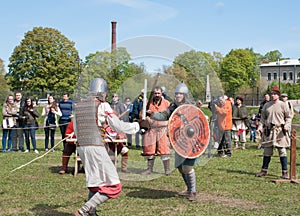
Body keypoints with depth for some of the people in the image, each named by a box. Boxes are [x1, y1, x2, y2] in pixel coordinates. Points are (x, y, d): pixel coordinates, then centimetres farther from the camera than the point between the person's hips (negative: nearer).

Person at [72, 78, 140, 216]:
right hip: (96, 148, -7)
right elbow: (118, 126, -5)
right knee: (113, 188, -1)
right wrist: (136, 126, 11)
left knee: (95, 183, 26)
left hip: (81, 147, 7)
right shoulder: (102, 105, -6)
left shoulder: (78, 106, 11)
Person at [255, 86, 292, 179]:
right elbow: (263, 118, 14)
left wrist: (287, 126, -15)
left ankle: (285, 172, 3)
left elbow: (289, 117, 2)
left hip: (280, 132, -4)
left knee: (282, 152, -2)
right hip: (268, 131, 4)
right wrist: (260, 127, 2)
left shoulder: (283, 105, 0)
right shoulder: (267, 105, 11)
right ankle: (264, 170, 18)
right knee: (267, 152, 9)